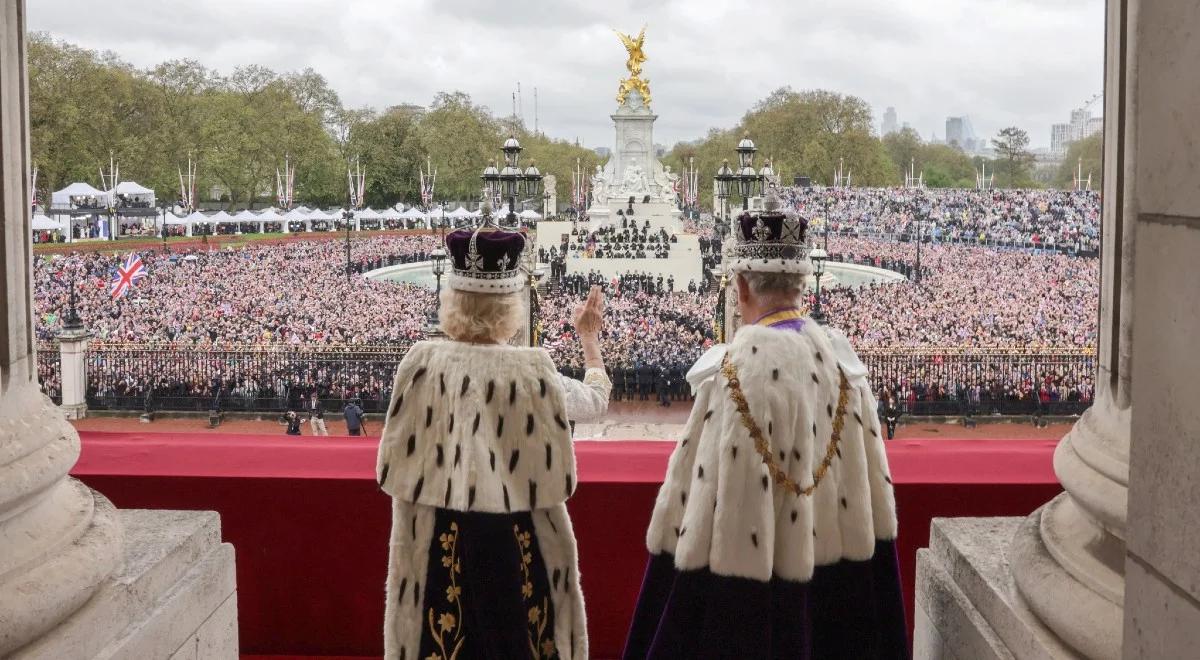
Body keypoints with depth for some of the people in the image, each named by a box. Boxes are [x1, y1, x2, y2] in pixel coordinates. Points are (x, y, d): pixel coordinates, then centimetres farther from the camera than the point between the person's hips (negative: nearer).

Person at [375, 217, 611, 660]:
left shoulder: (422, 362, -10)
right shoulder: (532, 370, -12)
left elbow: (394, 465, -2)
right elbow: (596, 398, 8)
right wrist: (589, 337, 22)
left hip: (441, 537, 1)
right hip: (516, 538, -1)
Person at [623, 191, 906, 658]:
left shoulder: (740, 364, -21)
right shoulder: (838, 354, -1)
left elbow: (705, 484, -21)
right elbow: (869, 482, 4)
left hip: (753, 597, -6)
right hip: (835, 576, 6)